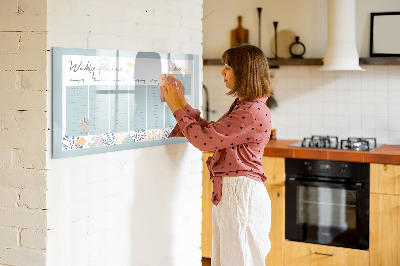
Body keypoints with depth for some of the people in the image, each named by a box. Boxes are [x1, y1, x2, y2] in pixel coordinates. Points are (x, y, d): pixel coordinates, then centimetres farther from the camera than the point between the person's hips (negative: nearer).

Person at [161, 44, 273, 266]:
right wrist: (182, 103, 14)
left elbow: (204, 139, -19)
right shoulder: (242, 106, 14)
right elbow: (210, 131, 16)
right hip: (228, 192, 10)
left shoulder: (253, 112, -19)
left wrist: (178, 108, -7)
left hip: (241, 194, -10)